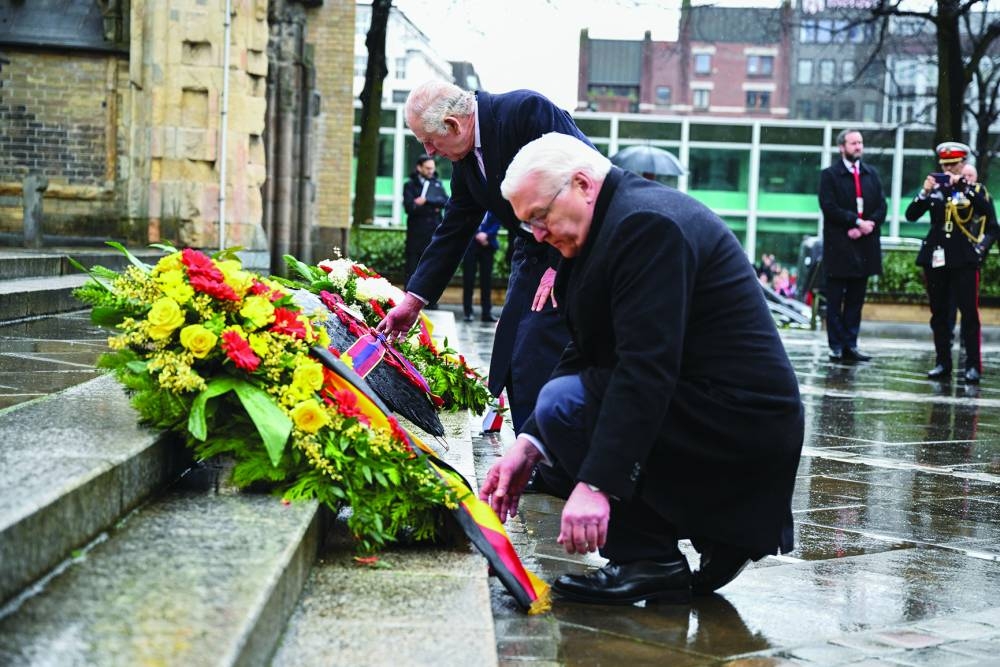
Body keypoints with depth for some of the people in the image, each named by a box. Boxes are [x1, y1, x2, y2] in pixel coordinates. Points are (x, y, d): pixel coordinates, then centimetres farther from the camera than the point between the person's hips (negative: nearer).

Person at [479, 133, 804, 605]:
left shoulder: (647, 223, -18)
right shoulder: (612, 221, 13)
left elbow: (645, 366, -27)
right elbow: (585, 354, 12)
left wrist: (596, 484, -30)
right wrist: (529, 443, 1)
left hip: (735, 420, -11)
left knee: (564, 402, -16)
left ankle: (650, 561, -7)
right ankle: (717, 535, 13)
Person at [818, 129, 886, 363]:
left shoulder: (871, 174, 15)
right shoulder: (830, 175, -1)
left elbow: (882, 206, 8)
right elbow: (829, 207, -11)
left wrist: (868, 225, -9)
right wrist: (857, 222, -16)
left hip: (864, 246, 5)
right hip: (839, 247, -5)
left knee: (856, 299, 7)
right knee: (835, 300, -1)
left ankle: (850, 345, 10)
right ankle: (836, 346, 3)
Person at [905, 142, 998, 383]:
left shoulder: (976, 189, 3)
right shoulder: (934, 189, 9)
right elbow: (911, 215, 2)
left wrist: (963, 187, -20)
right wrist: (925, 192, -11)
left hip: (964, 260, -3)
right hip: (936, 258, 3)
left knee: (969, 313, -5)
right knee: (939, 315, 7)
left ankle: (973, 365, -4)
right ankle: (942, 363, 13)